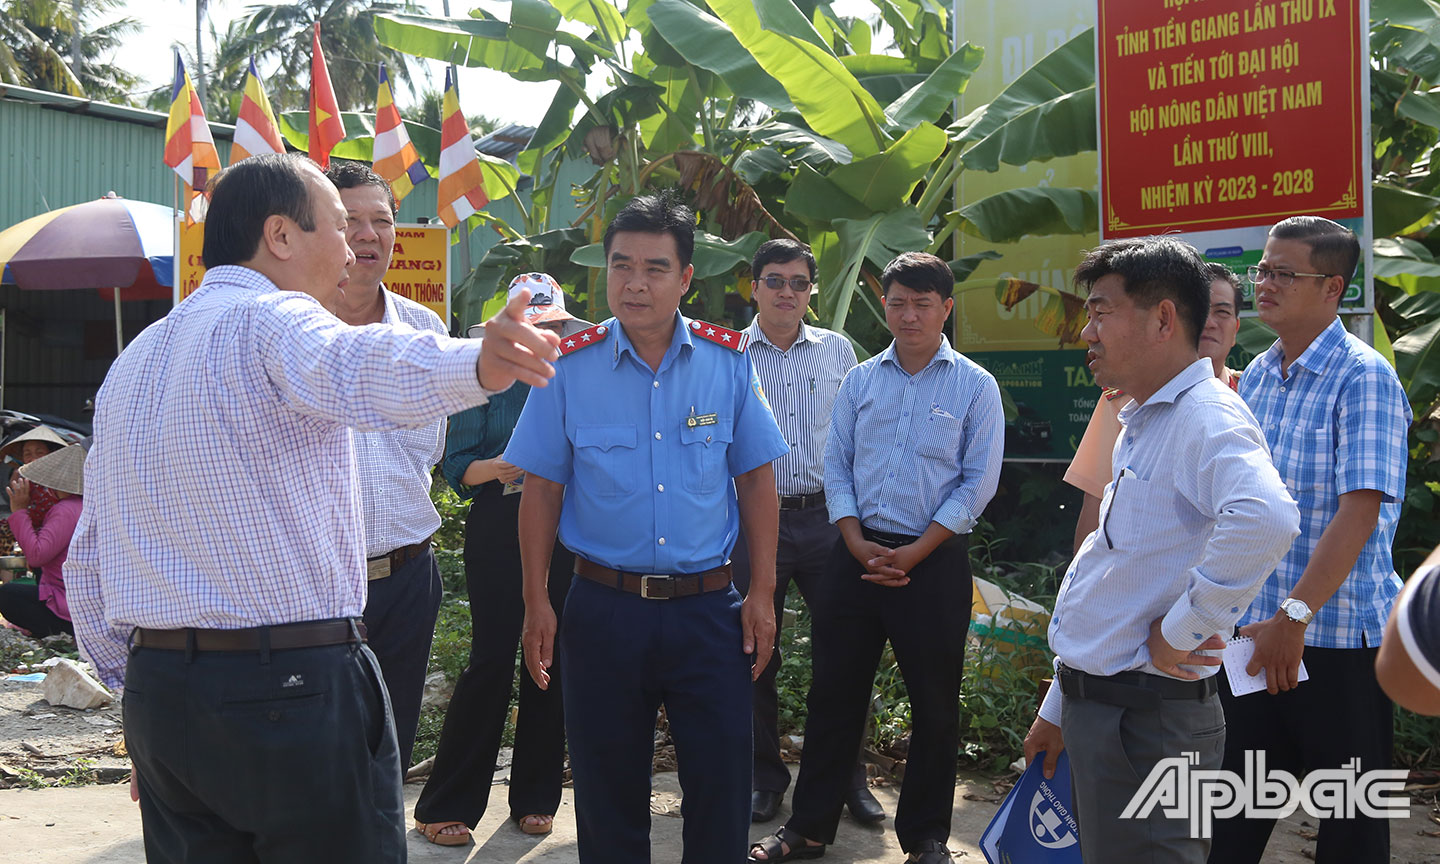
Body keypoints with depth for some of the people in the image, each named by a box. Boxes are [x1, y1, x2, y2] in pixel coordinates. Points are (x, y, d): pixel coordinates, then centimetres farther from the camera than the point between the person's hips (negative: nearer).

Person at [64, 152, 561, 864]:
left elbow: (88, 565, 20)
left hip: (156, 694, 8)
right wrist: (477, 363, -53)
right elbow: (351, 370, -36)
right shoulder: (269, 322, -9)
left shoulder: (130, 361, 16)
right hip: (296, 689, -8)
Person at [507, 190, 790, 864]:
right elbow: (542, 489, 2)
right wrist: (536, 604, -1)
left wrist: (761, 593, 1)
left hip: (708, 608, 1)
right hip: (603, 609, 0)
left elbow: (756, 480, 5)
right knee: (608, 795, 11)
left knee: (722, 786, 6)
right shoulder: (569, 366, -3)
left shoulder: (728, 360, 0)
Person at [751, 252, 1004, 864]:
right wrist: (857, 542, -7)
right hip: (856, 554, 3)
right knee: (834, 691, 7)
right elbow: (836, 467, 8)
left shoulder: (974, 387, 0)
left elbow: (978, 482, -5)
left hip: (934, 560, -2)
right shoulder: (860, 381, 9)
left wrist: (914, 552, -12)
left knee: (934, 703, 6)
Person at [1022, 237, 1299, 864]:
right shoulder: (1138, 427, 16)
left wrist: (1180, 631, -26)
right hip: (1094, 711, 9)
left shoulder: (1207, 418, -16)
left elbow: (1266, 519, -39)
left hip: (1147, 719, -9)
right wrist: (1059, 709, 23)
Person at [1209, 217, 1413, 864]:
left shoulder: (1364, 379, -12)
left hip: (1340, 639, -6)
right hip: (1252, 629, 6)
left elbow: (1359, 513, -21)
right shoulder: (1254, 378, 9)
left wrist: (1294, 617, -25)